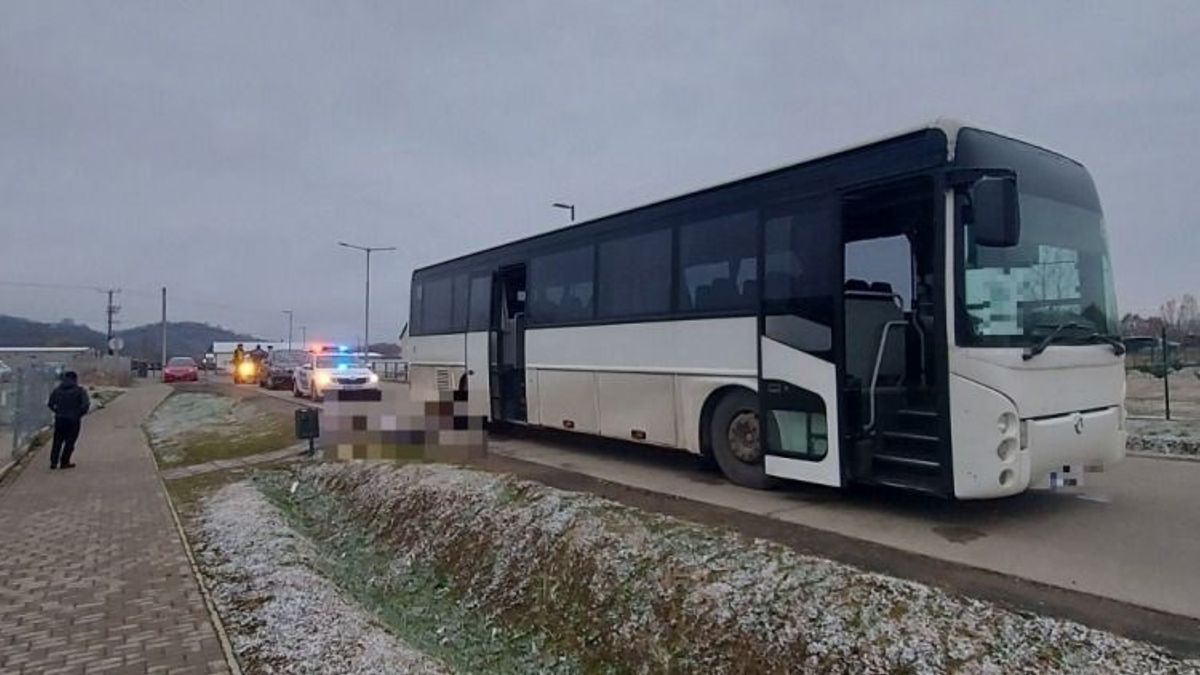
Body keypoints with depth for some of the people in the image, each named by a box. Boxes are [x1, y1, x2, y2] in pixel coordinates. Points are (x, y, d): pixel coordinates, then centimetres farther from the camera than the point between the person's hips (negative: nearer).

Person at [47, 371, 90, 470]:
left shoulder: (57, 390, 6)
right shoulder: (79, 390, -7)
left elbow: (50, 403, 8)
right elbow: (85, 405, -16)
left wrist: (57, 411, 17)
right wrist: (80, 413, 0)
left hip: (59, 418, 4)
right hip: (73, 419, -4)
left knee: (57, 441, 13)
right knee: (70, 441, 5)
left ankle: (53, 462, 10)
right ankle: (64, 462, 7)